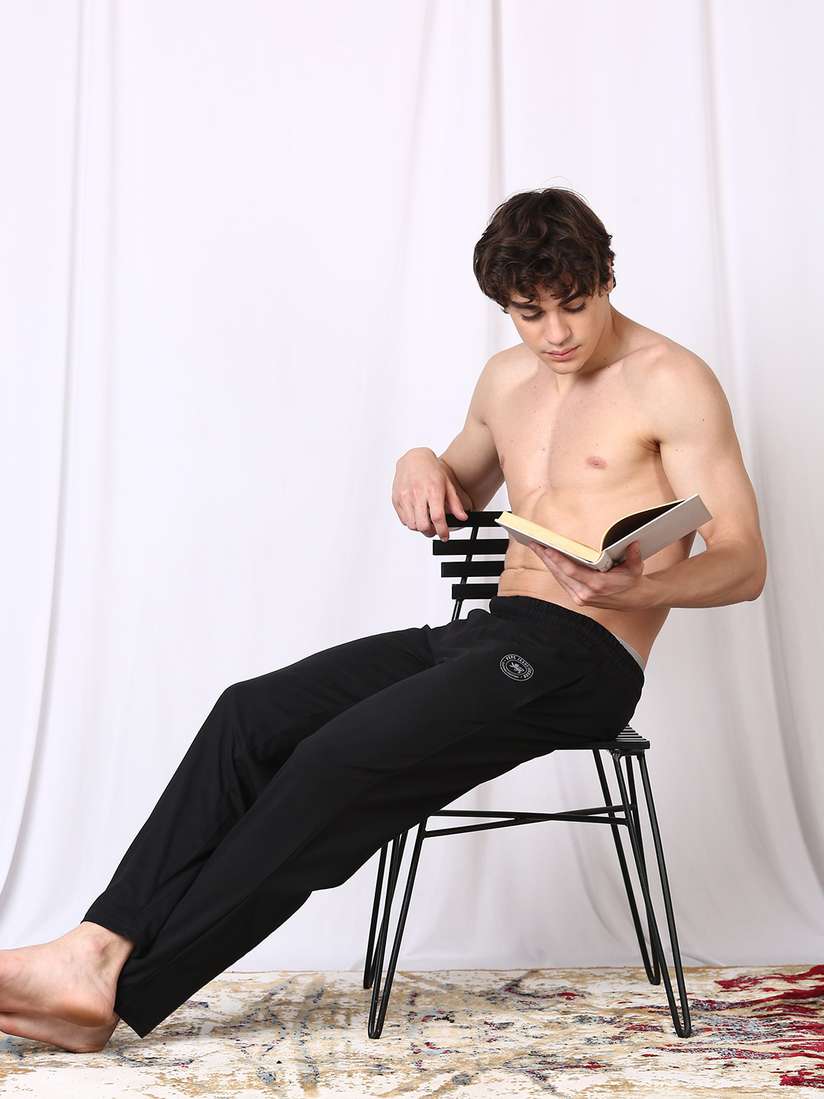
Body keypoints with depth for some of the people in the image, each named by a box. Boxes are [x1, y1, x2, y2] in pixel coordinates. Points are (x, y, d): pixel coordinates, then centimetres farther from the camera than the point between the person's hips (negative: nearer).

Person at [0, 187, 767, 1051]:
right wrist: (421, 465, 8)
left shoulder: (671, 382, -5)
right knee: (253, 714, -10)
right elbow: (464, 492, 33)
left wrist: (635, 587, -32)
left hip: (581, 658, -7)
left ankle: (126, 989, -15)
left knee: (343, 760, -24)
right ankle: (101, 947, -14)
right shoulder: (508, 379, 16)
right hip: (490, 632, 8)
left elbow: (743, 565, -10)